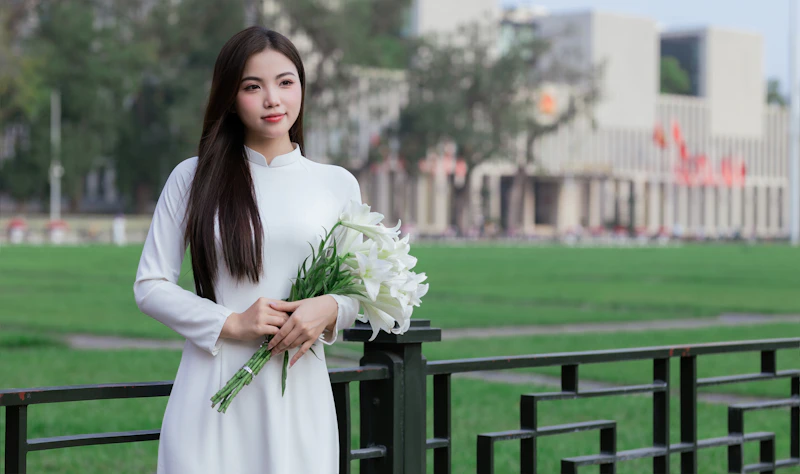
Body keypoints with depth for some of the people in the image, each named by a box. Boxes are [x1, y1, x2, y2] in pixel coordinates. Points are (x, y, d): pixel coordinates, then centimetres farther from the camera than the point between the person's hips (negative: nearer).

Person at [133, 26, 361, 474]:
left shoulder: (338, 184, 8)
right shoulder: (194, 177, 4)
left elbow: (361, 290, 13)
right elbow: (150, 285, 3)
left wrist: (330, 309, -10)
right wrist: (232, 323, -11)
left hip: (299, 391, 1)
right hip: (213, 390, -1)